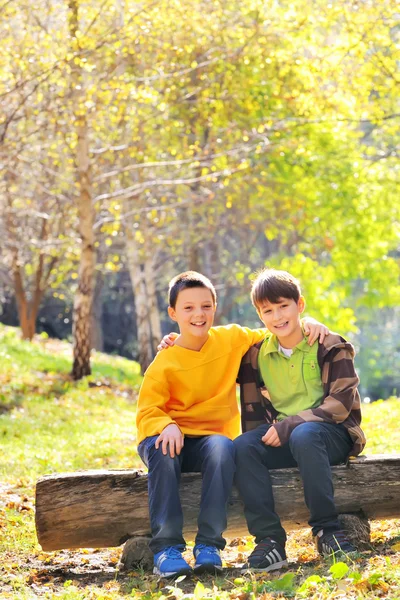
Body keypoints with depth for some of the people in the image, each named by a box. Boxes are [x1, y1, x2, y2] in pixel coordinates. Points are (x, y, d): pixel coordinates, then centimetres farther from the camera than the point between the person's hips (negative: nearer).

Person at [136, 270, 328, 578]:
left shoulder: (232, 339, 5)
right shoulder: (164, 363, -5)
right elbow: (147, 411, -8)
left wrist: (306, 323, 0)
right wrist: (167, 426, -30)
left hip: (212, 436, 1)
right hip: (174, 437, -1)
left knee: (223, 448, -35)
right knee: (161, 451, -37)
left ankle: (208, 544, -31)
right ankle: (166, 547, -33)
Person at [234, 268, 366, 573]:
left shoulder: (330, 347, -4)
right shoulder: (258, 354, 9)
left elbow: (341, 403, -13)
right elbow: (254, 410, 14)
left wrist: (288, 426, -20)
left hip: (333, 433, -4)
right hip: (283, 436, 4)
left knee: (303, 435, -38)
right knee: (242, 446, -25)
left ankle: (327, 529, -28)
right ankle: (269, 539, -28)